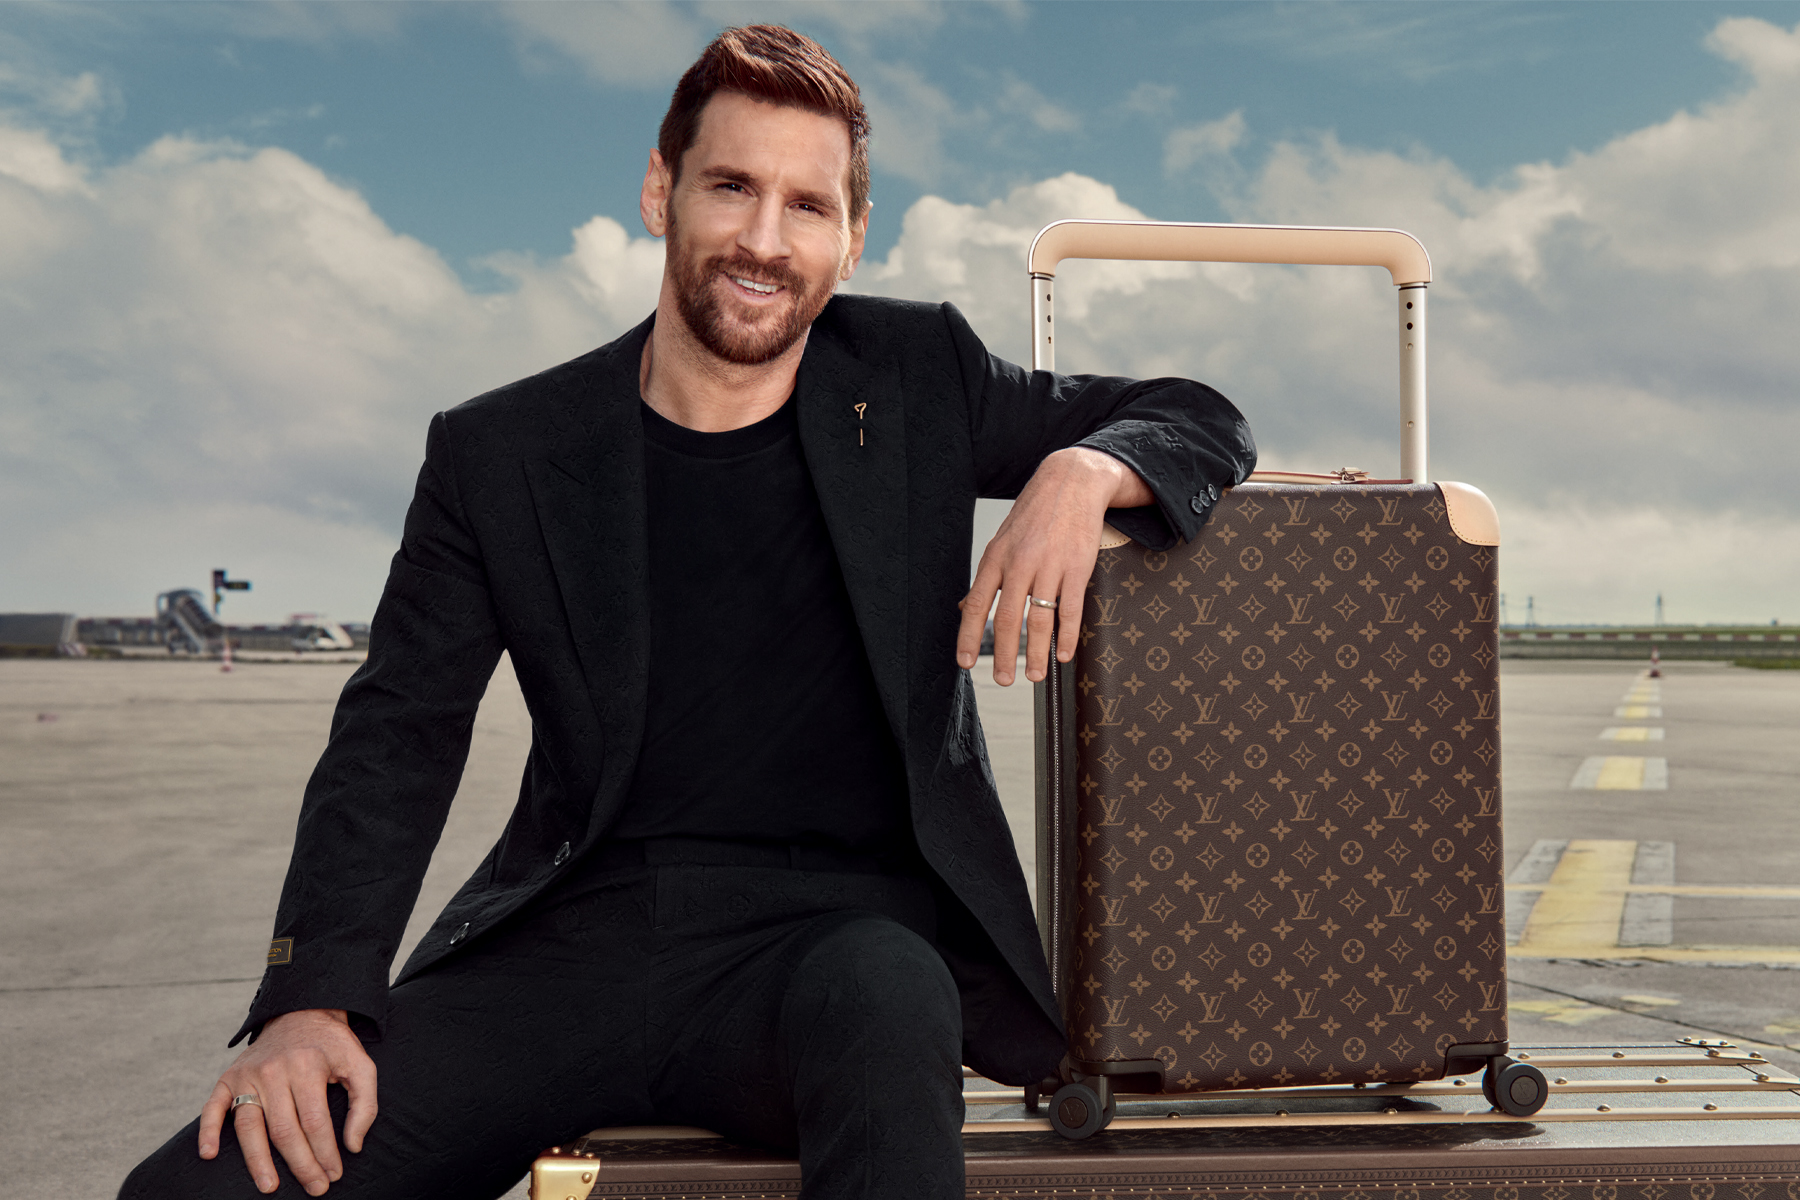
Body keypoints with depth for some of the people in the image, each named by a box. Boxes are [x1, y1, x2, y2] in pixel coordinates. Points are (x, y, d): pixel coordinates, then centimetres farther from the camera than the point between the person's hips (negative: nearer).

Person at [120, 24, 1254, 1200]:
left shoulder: (916, 378, 9)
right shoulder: (498, 454, 9)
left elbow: (1202, 420, 17)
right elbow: (396, 739, 6)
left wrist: (1082, 471, -8)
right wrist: (313, 998, -10)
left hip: (837, 922, -1)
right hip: (575, 934, 1)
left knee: (880, 1005, -39)